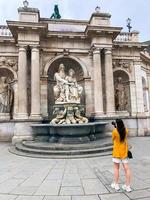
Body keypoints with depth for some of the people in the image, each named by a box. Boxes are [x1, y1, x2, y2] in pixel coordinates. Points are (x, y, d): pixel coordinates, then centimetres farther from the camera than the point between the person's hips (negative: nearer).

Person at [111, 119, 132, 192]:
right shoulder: (126, 130, -4)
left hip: (117, 152, -4)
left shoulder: (115, 131, -18)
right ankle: (128, 186, 12)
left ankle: (116, 185, 19)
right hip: (124, 152, 4)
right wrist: (117, 128, 10)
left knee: (116, 168, 9)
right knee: (127, 168, 6)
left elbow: (113, 139, -2)